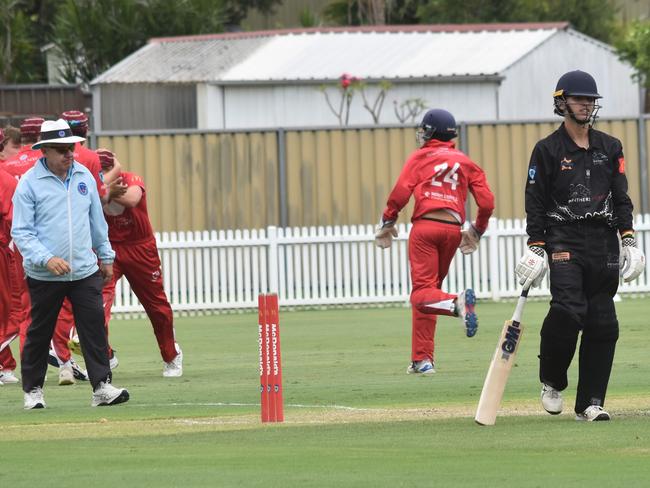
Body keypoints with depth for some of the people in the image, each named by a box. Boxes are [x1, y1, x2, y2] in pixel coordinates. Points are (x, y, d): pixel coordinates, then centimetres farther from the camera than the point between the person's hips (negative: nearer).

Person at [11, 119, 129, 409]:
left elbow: (96, 220, 18)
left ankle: (102, 387, -7)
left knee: (94, 327, -6)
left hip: (85, 272, 3)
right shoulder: (29, 183, -8)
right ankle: (32, 390, 21)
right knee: (39, 333, 7)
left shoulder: (84, 176, 7)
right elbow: (21, 232, -11)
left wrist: (106, 256, 21)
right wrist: (47, 259, -23)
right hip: (44, 276, -3)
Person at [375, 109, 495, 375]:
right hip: (453, 230, 5)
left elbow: (401, 193, -5)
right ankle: (422, 359, 12)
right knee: (427, 290, 15)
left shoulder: (421, 157, 7)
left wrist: (387, 223, 9)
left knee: (422, 293, -10)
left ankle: (456, 303, -43)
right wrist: (477, 231, 27)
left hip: (425, 226, -5)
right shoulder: (465, 162, 17)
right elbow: (487, 202, 10)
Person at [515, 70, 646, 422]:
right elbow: (535, 202, 1)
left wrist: (628, 239, 4)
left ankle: (590, 402, 4)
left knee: (603, 324, -1)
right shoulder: (547, 150, 3)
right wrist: (536, 246, -7)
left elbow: (621, 197, 15)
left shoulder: (610, 148, 15)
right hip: (564, 242, -4)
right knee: (568, 310, -22)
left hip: (604, 244, 4)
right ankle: (552, 383, 1)